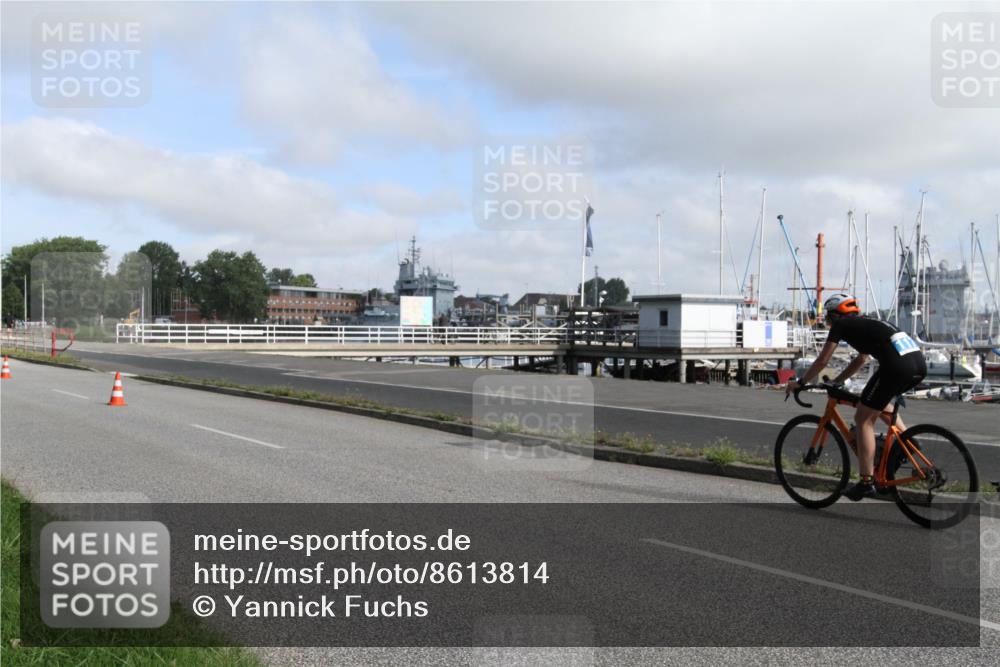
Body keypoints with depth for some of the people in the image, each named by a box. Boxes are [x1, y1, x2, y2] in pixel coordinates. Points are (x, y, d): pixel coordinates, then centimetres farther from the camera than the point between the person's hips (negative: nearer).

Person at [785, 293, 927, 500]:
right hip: (920, 363, 8)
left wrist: (799, 382, 24)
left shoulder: (841, 324, 11)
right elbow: (861, 360, 42)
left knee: (863, 418, 4)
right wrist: (835, 381, 43)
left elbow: (822, 361, 12)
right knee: (878, 400, 34)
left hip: (898, 366, -8)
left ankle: (867, 483, 3)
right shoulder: (867, 323, 33)